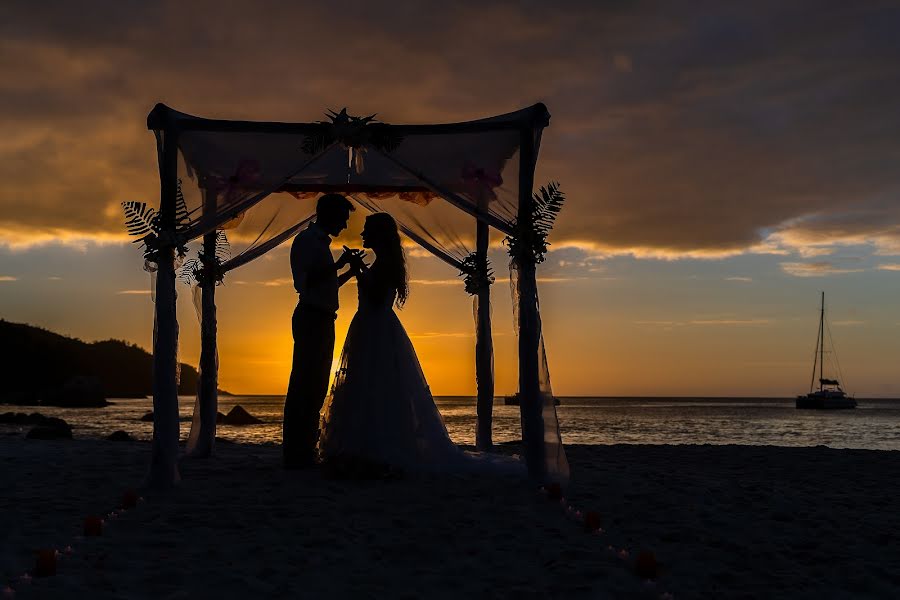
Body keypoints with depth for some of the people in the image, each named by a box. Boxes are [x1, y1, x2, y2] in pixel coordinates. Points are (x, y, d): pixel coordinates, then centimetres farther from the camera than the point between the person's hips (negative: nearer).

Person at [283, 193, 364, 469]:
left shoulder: (321, 242, 22)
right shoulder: (307, 240, -6)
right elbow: (305, 282, -17)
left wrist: (351, 270, 19)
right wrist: (338, 264, -13)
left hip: (322, 320, 10)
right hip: (311, 319, -10)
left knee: (315, 389, 9)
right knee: (303, 387, -10)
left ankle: (304, 452, 13)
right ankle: (296, 455, -10)